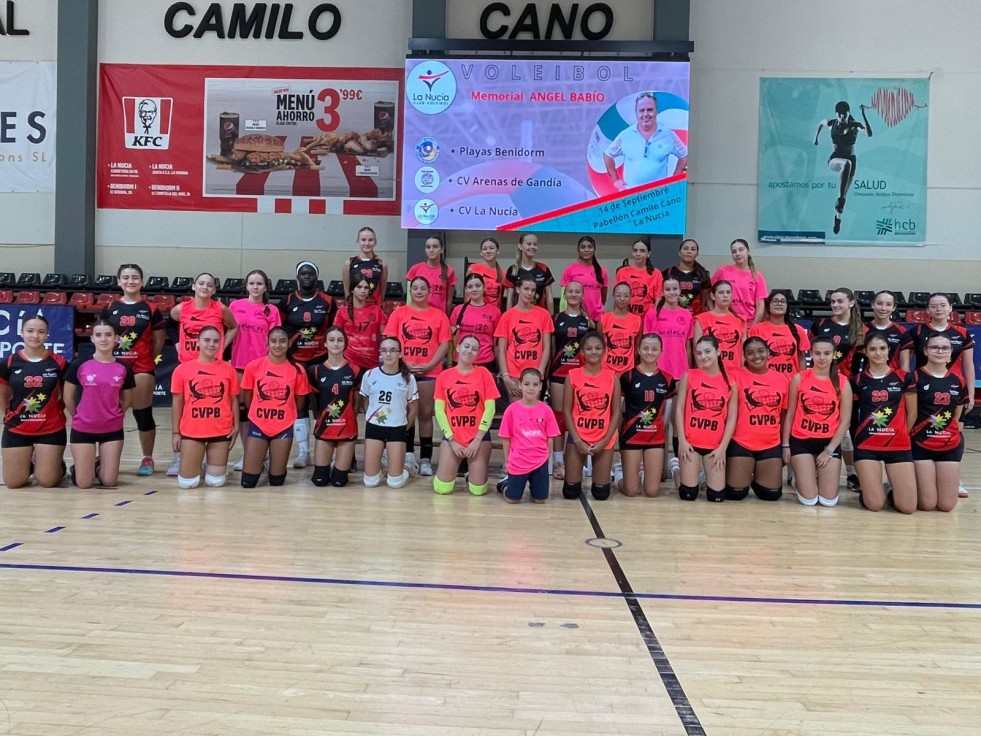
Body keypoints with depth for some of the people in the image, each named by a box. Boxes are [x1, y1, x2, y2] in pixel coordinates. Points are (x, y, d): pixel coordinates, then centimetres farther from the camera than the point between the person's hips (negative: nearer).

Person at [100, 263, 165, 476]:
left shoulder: (151, 309, 0)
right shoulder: (110, 308, 6)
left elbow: (159, 341, 6)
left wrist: (147, 359, 2)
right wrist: (110, 348, 1)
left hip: (142, 369, -2)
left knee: (143, 413, 2)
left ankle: (148, 458, 14)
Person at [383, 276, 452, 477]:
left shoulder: (439, 315, 5)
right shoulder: (399, 313, 7)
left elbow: (444, 344, 0)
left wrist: (429, 365, -11)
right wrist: (404, 363, -10)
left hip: (429, 371, 0)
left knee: (425, 414, 3)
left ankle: (425, 458, 7)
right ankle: (408, 454, 12)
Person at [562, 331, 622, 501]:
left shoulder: (612, 377, 0)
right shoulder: (573, 375, -3)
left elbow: (616, 412, 0)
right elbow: (567, 411, -2)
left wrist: (605, 441, -9)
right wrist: (577, 440, -10)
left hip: (603, 439, 0)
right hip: (578, 437, 0)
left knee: (601, 494, 2)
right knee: (570, 492, -1)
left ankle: (606, 476, 35)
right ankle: (575, 479, 33)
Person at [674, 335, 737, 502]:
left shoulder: (729, 381, 3)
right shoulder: (689, 376, 0)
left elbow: (732, 417, 2)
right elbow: (679, 408, -1)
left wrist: (723, 447, -5)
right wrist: (682, 440, -9)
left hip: (716, 445, 1)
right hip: (690, 442, -1)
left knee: (717, 496, -1)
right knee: (688, 494, -4)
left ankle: (709, 474, 31)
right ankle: (680, 472, 29)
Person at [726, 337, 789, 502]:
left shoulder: (783, 379, 4)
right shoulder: (737, 377, -7)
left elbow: (784, 415, 12)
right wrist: (724, 443, -5)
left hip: (771, 445, 3)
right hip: (741, 443, -3)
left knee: (772, 494, 3)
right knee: (735, 493, -4)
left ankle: (756, 479, 35)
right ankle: (745, 477, 30)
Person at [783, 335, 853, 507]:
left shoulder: (842, 383, -1)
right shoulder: (799, 378, -2)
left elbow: (844, 421, -1)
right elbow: (790, 414, 3)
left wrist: (829, 450, -7)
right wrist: (785, 445, 1)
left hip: (830, 442, 1)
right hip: (801, 440, -1)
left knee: (829, 501, -5)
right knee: (809, 500, -9)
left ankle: (819, 477, 28)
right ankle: (800, 477, 25)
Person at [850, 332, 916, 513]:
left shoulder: (904, 377, 5)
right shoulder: (857, 380, 4)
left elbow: (911, 413, 10)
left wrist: (901, 434, 9)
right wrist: (858, 437, 5)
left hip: (899, 445, 1)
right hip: (867, 446, -1)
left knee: (908, 507, -8)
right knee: (874, 505, -9)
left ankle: (893, 491, 24)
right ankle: (868, 490, 24)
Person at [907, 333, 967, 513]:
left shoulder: (958, 381, 8)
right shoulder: (916, 377, -7)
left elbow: (956, 418, 15)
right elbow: (912, 414, -7)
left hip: (950, 446, 4)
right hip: (921, 444, -4)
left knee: (947, 505, 1)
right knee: (927, 504, -6)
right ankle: (915, 486, 27)